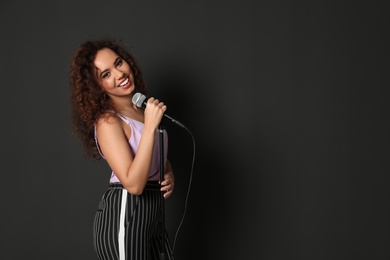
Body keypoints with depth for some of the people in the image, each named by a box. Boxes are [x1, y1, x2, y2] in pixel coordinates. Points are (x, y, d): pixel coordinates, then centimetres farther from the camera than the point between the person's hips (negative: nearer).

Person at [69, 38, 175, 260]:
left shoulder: (143, 107, 6)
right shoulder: (107, 121, -18)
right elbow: (134, 184, -28)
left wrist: (170, 176, 0)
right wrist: (150, 125, -28)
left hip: (150, 213, 8)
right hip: (124, 216, -8)